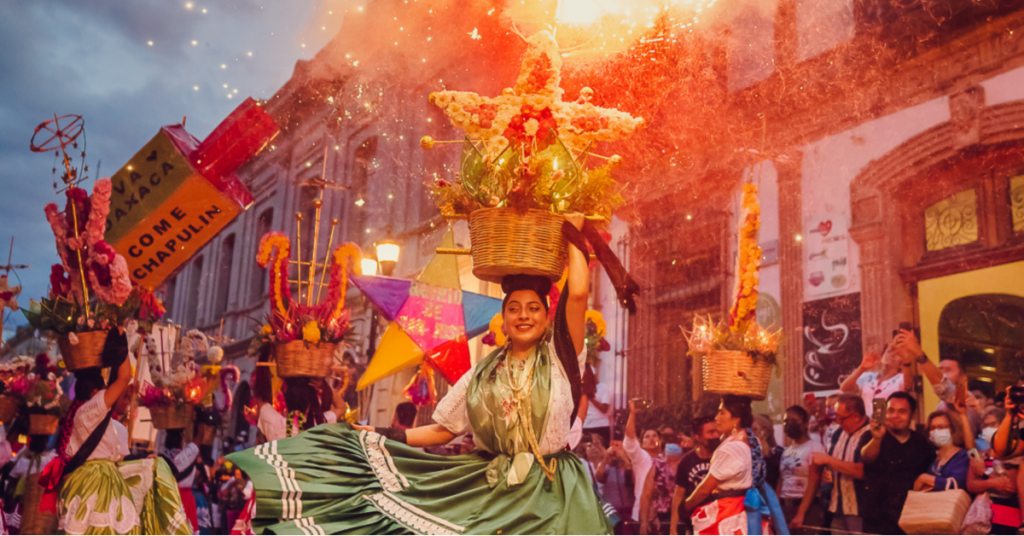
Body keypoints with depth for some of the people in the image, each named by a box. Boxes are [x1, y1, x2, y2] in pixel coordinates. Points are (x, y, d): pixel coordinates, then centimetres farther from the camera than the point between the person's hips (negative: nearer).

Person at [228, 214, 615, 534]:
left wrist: (571, 233, -4)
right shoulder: (482, 373, 10)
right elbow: (442, 430, 12)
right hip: (489, 491, 3)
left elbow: (578, 293, -15)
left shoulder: (558, 357, 0)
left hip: (550, 494, -3)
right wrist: (382, 436, 5)